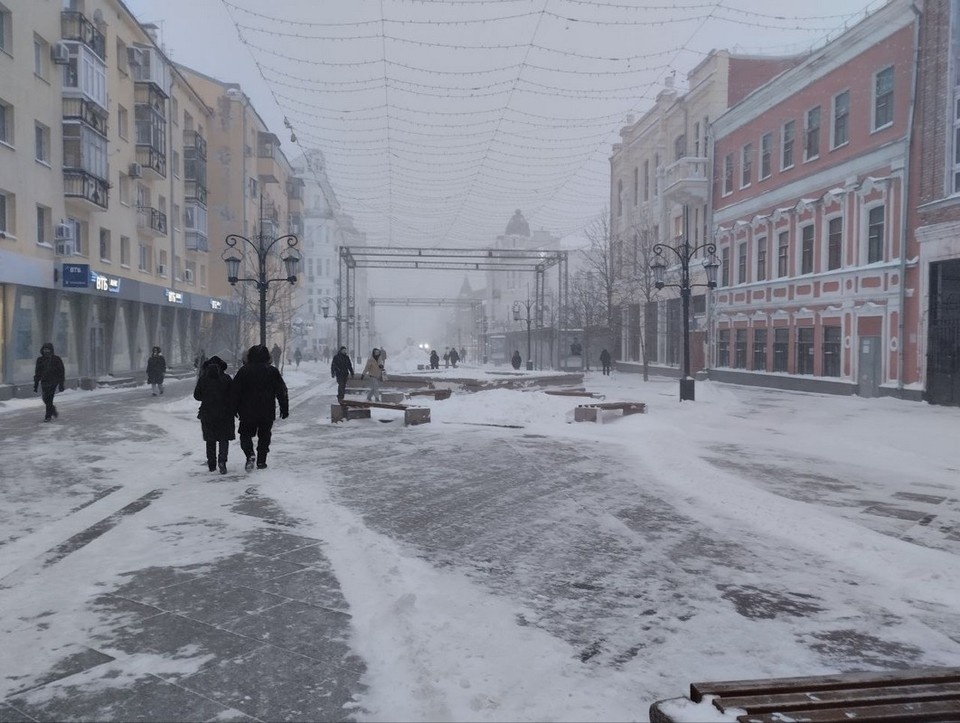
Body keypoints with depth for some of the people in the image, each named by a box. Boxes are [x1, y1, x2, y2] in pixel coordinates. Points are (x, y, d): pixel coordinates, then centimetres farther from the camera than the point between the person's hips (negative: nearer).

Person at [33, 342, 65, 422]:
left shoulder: (57, 359, -2)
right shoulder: (40, 360, 8)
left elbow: (61, 372, -1)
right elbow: (37, 373, 14)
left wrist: (61, 384, -6)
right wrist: (36, 383, 11)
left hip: (53, 382, -4)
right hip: (44, 382, 4)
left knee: (49, 399, -11)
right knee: (45, 399, 4)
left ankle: (48, 416, -5)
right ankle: (53, 411, 30)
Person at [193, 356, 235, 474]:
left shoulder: (202, 379, -3)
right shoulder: (226, 378, -7)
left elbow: (196, 396, 1)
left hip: (207, 413, 1)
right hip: (224, 413, -1)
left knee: (210, 440, 14)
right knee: (224, 438, 5)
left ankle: (211, 464, 17)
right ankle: (222, 461, -14)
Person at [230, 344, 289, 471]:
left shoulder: (243, 370, -3)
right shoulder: (273, 371, -1)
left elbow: (234, 391, -1)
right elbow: (282, 392, 0)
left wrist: (234, 409, 8)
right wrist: (285, 409, 7)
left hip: (247, 413, -1)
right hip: (267, 413, 1)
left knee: (246, 434, 12)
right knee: (264, 437, 13)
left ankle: (250, 455, -11)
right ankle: (261, 462, 12)